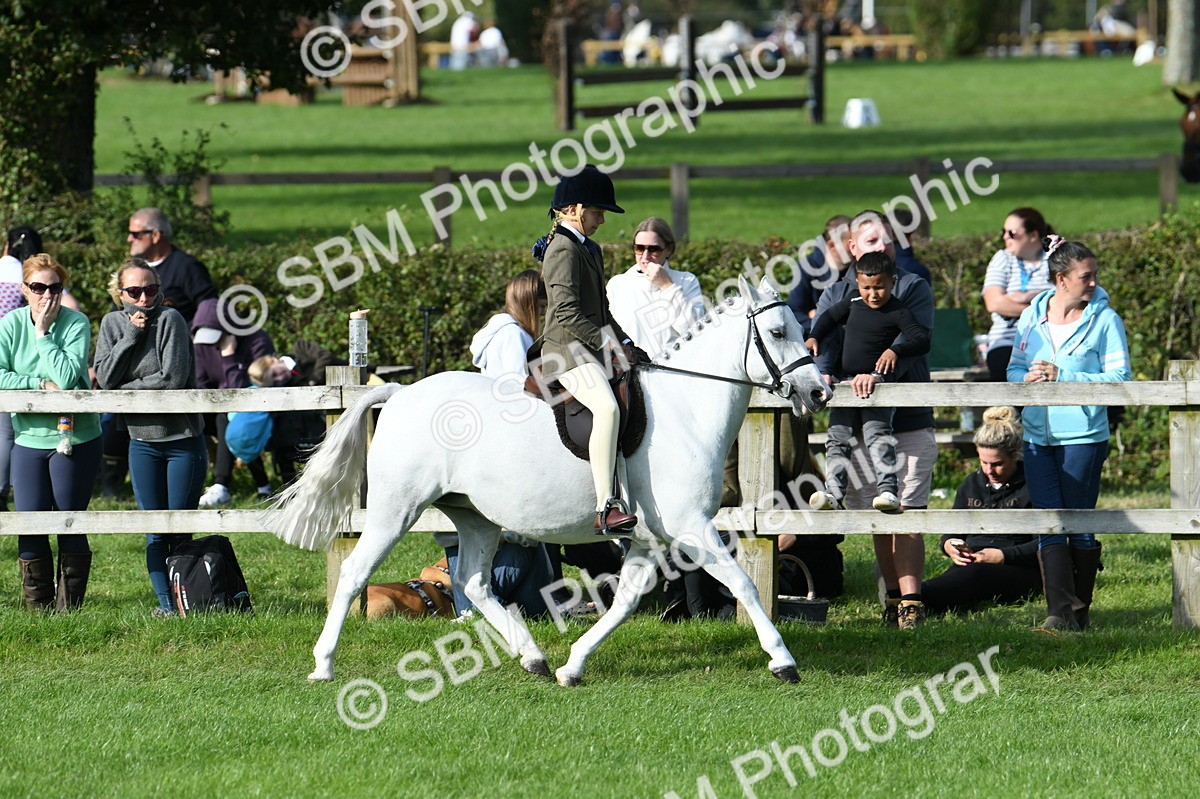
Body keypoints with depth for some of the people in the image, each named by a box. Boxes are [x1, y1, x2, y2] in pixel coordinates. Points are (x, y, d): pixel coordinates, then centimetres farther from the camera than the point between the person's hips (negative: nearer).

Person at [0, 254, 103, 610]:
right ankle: (38, 609, 13)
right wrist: (41, 385, -18)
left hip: (74, 437, -3)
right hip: (29, 438, 3)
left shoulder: (76, 324, -9)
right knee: (30, 528, 1)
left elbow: (68, 376, -21)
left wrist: (42, 333, -17)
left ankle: (69, 608, 12)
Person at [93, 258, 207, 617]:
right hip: (142, 440, 4)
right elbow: (104, 377, -6)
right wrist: (130, 334, -13)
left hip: (183, 439, -4)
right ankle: (164, 602, 8)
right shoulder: (113, 323, 5)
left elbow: (173, 378, -17)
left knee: (179, 529, 0)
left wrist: (126, 389, -8)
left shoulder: (170, 319, -9)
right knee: (155, 532, 3)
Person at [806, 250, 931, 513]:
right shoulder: (853, 303, 9)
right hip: (847, 381, 7)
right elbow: (830, 316, 27)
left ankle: (888, 490, -23)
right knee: (837, 438, 2)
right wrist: (814, 337, 13)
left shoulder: (897, 313, -9)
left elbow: (922, 340, -17)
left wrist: (895, 350, -31)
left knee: (877, 434, -19)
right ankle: (833, 492, 2)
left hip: (877, 382, -7)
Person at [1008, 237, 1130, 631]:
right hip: (1038, 434, 3)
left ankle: (1080, 610, 15)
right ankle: (1060, 611, -10)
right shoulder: (1032, 317, 7)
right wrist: (1028, 377, -9)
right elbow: (1015, 368, 15)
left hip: (1083, 436, -3)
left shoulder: (1105, 320, -4)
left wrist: (1062, 376, -16)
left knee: (1080, 526, 3)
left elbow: (1118, 378, -9)